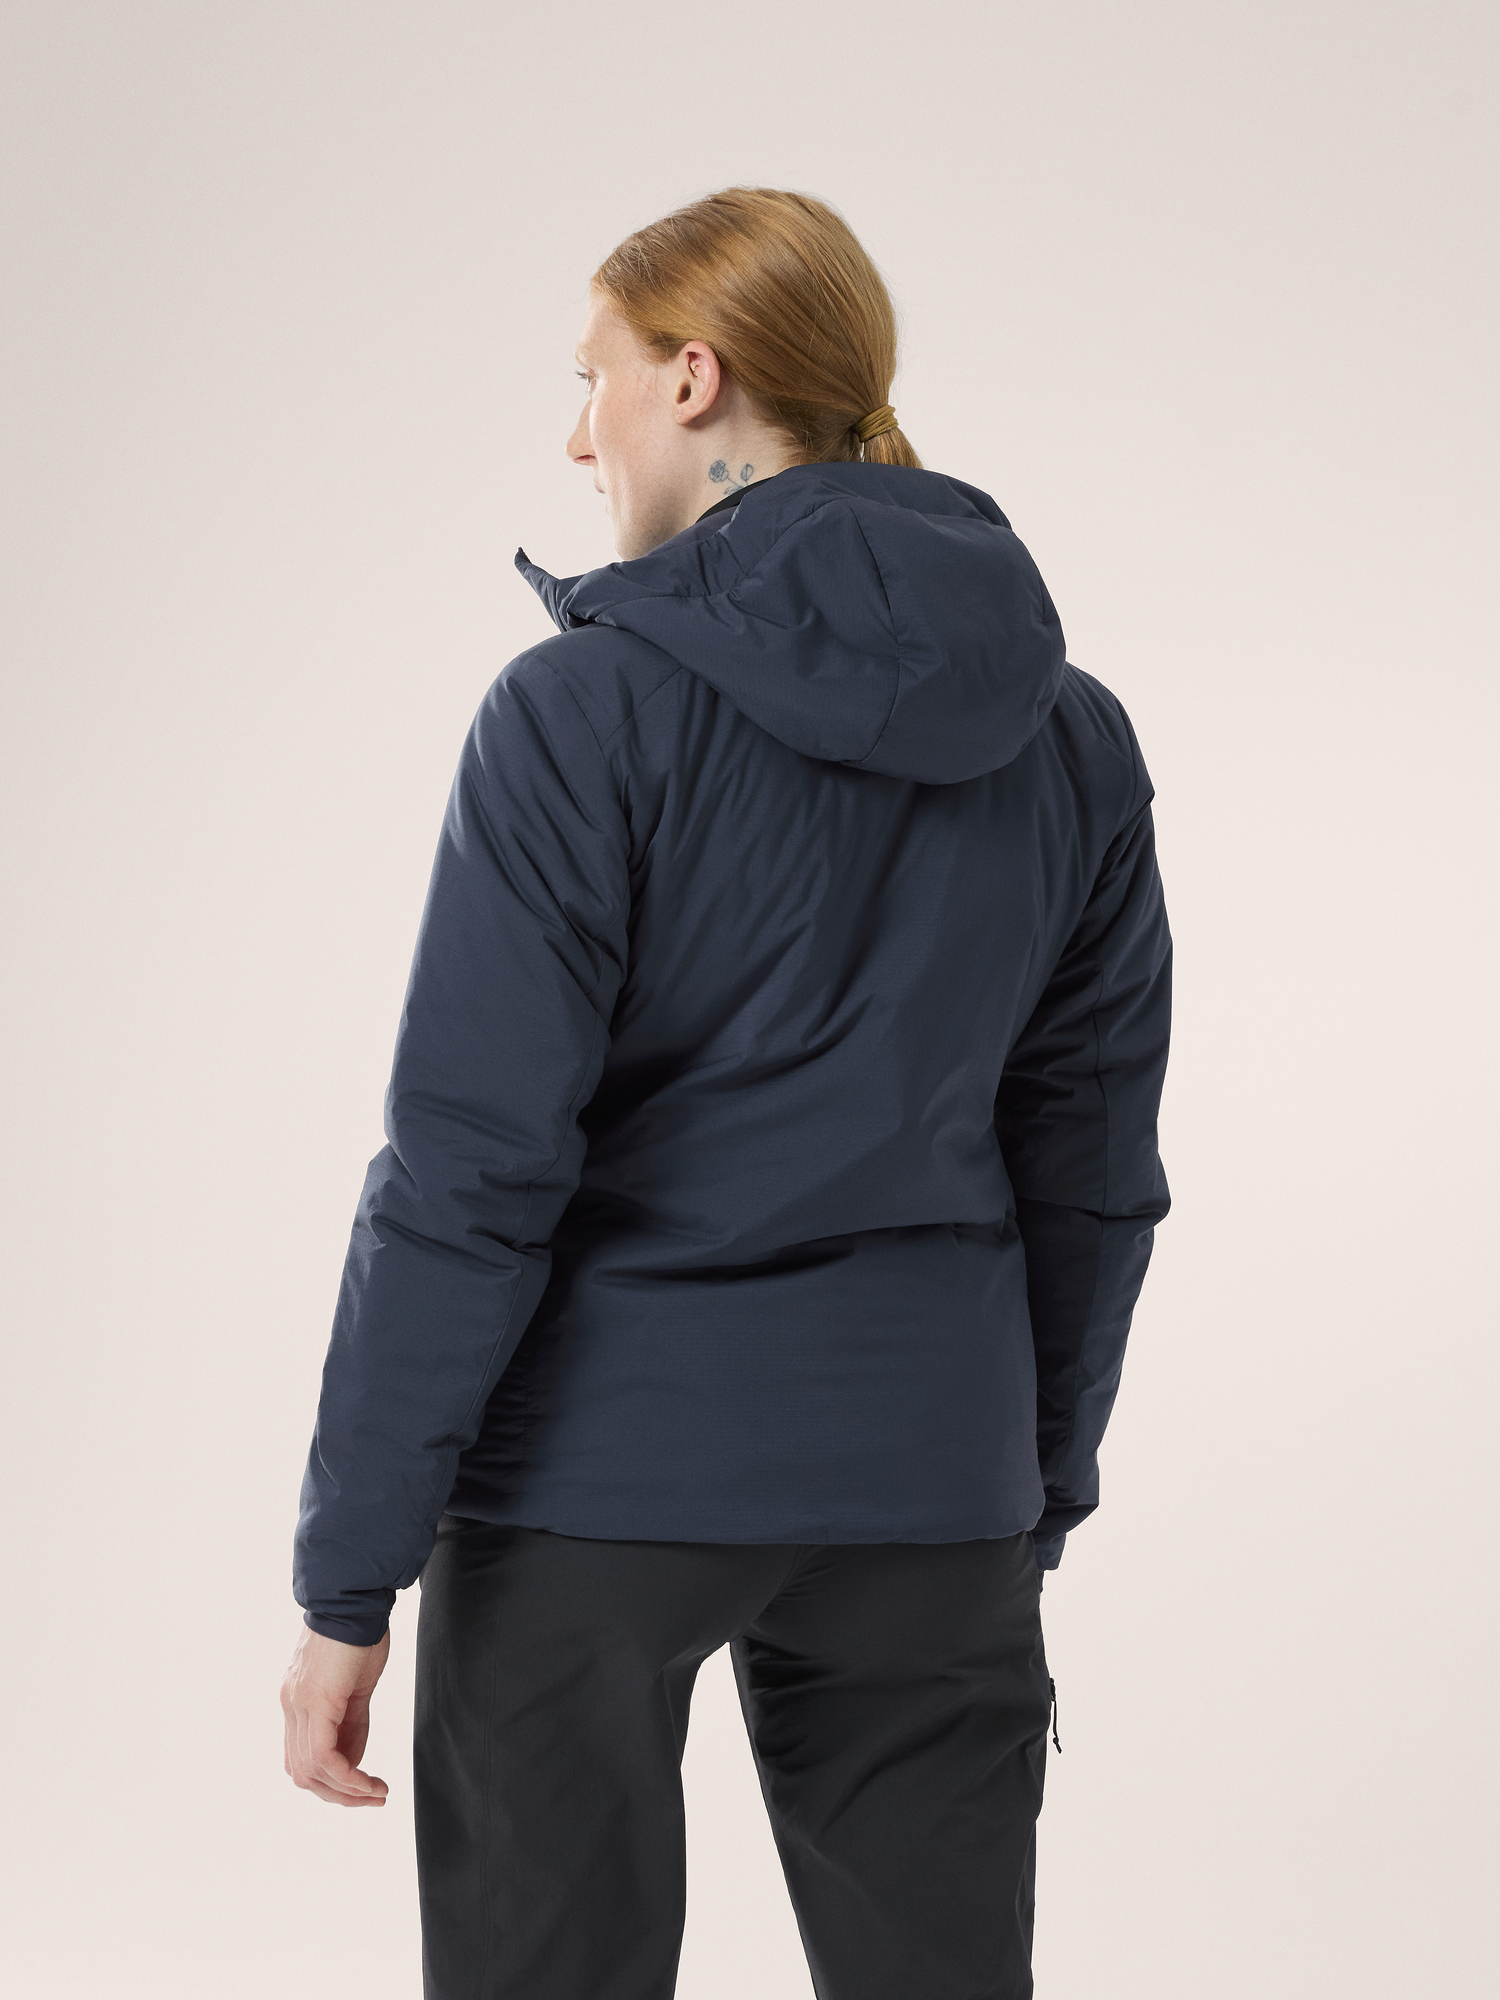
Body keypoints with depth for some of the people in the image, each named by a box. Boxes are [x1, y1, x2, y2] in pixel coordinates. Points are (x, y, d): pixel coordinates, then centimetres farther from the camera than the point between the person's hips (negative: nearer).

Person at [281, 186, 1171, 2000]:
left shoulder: (590, 710, -11)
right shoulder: (1072, 736, 5)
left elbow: (469, 1176, -14)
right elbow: (1090, 1173, 10)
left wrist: (347, 1583, -9)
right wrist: (1039, 1502, 20)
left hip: (601, 1465, -4)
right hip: (925, 1476, 5)